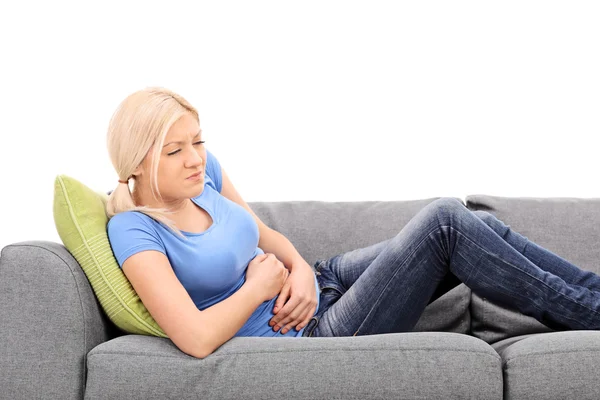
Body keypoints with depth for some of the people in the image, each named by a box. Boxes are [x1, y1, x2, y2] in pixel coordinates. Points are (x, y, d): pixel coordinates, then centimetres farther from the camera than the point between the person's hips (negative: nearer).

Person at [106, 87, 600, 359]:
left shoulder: (202, 169, 1)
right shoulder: (134, 232, -21)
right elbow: (197, 338, -31)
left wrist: (300, 269, -7)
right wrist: (263, 285, -15)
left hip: (321, 281, 8)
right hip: (308, 337, -8)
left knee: (479, 225, -4)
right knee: (445, 220, -19)